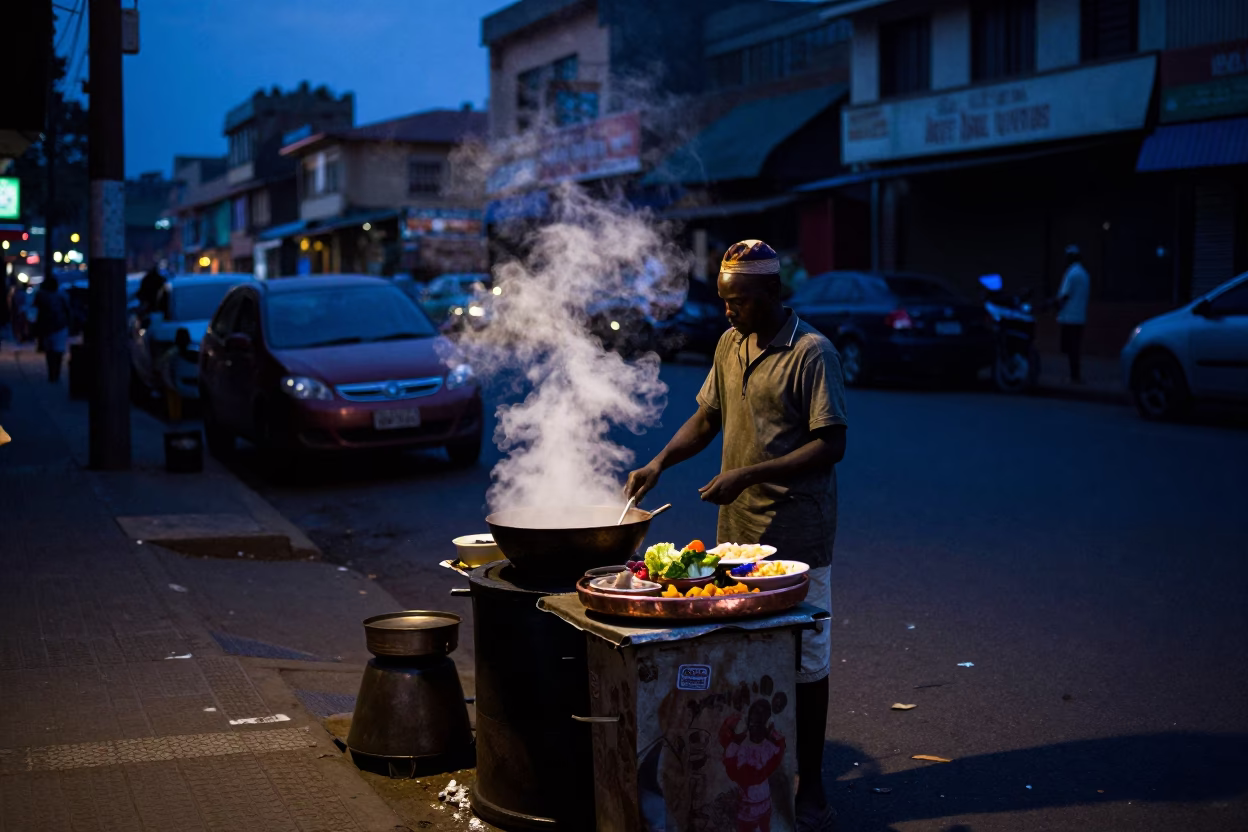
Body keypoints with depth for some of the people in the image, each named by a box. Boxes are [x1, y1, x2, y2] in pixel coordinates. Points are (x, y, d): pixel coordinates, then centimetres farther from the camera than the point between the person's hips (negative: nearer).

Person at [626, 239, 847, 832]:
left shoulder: (812, 353, -13)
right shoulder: (731, 345, 11)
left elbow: (831, 446, -16)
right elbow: (707, 417, 20)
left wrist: (749, 475, -21)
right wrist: (659, 462, 4)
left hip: (795, 532, -7)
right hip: (737, 526, 7)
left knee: (804, 658, 2)